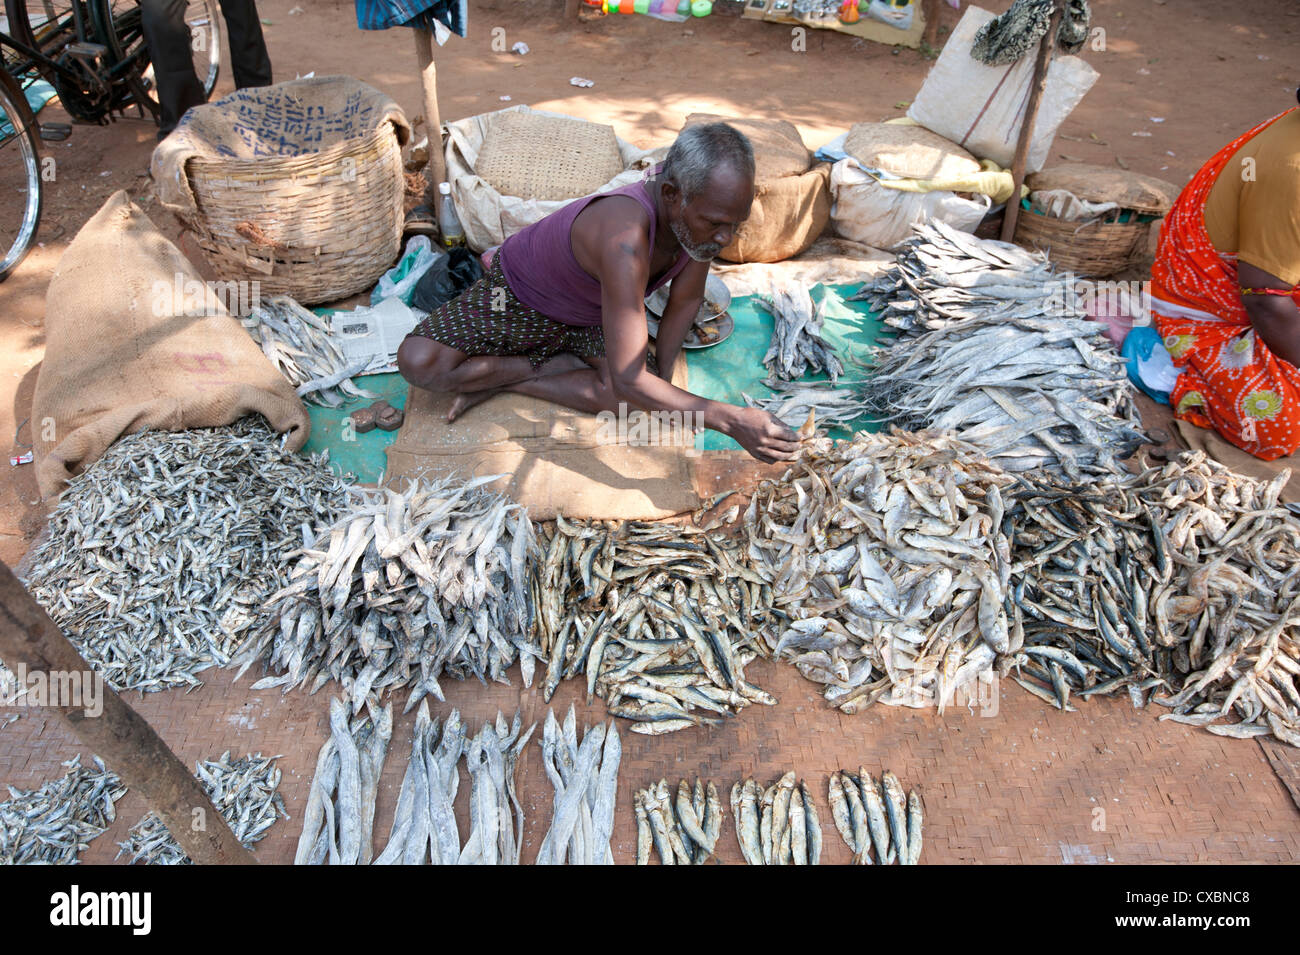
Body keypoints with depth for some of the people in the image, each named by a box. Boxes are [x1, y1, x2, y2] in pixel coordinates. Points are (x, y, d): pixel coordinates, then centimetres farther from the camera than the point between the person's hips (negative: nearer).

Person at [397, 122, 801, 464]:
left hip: (590, 316, 6)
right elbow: (627, 381, -48)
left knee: (626, 400, -20)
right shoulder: (626, 239, -47)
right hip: (520, 294, -6)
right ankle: (551, 365, -5)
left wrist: (661, 382, -7)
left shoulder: (704, 210, -24)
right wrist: (730, 420, -48)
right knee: (419, 362, -26)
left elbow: (685, 301, -5)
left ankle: (500, 379, -4)